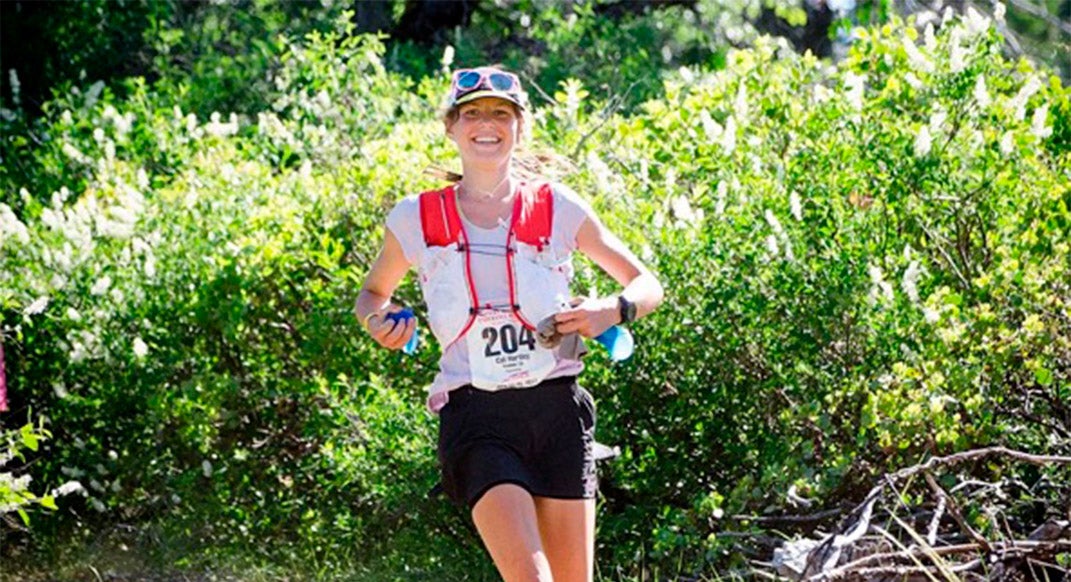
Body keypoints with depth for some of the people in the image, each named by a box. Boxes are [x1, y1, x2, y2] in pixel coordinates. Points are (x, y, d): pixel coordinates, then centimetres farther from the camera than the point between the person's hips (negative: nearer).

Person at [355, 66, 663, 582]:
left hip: (557, 409, 2)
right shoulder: (416, 219, 6)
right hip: (475, 416, -2)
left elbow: (647, 286, 13)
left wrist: (611, 312, -8)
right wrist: (379, 323, 0)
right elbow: (373, 292, 23)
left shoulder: (558, 208, 6)